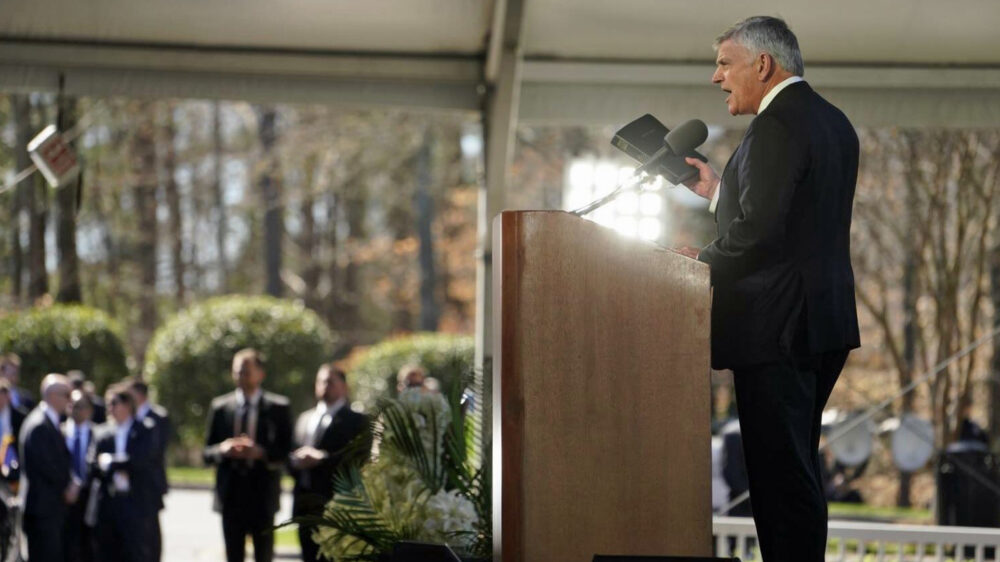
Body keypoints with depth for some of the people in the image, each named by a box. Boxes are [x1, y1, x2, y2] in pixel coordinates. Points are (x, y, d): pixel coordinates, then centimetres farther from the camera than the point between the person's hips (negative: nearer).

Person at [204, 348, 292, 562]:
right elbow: (207, 453, 9)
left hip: (263, 494, -2)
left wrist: (261, 452, -19)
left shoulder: (277, 407, 2)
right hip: (231, 494, 2)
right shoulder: (220, 407, 9)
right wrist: (222, 450, -14)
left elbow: (287, 451, -1)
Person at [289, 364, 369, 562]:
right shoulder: (305, 418, 21)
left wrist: (321, 458, -17)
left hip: (333, 502, -6)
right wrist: (296, 462, -3)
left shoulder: (355, 421, 0)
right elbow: (293, 455, 20)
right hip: (304, 500, 6)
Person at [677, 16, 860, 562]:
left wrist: (703, 260, -5)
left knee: (779, 469, -8)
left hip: (777, 326, -10)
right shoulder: (833, 123, 16)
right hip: (826, 321, 10)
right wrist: (719, 191, 20)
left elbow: (758, 231, -22)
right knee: (799, 465, 17)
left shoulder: (776, 125, -15)